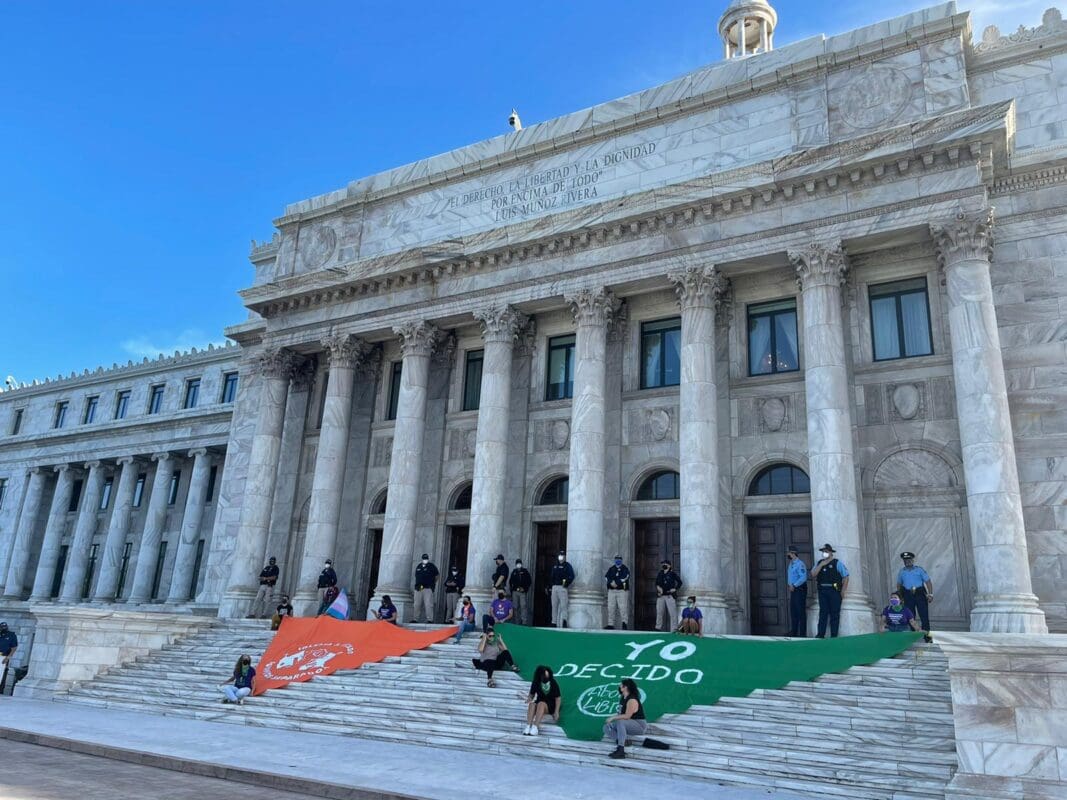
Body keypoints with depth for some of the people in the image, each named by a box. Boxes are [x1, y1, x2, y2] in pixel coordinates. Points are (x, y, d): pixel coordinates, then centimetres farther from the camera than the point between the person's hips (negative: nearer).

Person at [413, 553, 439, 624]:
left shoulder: (432, 566, 2)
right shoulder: (418, 566, 15)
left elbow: (437, 576, 7)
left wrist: (433, 583, 7)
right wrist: (417, 585, 14)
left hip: (428, 588, -5)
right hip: (418, 588, 5)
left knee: (428, 604, -11)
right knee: (417, 604, 8)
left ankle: (430, 619, -10)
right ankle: (415, 619, 16)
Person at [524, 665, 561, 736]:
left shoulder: (553, 684, -10)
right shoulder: (536, 683, -2)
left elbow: (558, 698, -9)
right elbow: (531, 695, 7)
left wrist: (556, 712, -17)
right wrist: (529, 699, -16)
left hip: (551, 706, -3)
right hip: (539, 702, 3)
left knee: (541, 704, -36)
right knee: (532, 704, -31)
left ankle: (535, 727, -43)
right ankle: (528, 726, -41)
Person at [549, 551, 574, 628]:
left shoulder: (567, 565, 2)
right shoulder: (555, 566, 19)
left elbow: (571, 576, -8)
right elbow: (551, 576, 22)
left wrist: (566, 584, -16)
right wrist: (549, 585, 13)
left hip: (562, 587, -6)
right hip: (554, 587, 6)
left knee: (563, 605, -13)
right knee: (554, 606, 6)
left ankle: (564, 621, -19)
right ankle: (554, 622, 9)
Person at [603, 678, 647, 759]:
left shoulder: (632, 700, -22)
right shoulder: (623, 698, 7)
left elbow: (627, 716, -28)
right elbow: (621, 713, 14)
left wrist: (613, 718, -20)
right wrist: (612, 717, -3)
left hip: (639, 725, -10)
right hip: (629, 724, 10)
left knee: (620, 722, -38)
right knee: (607, 727, -1)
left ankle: (621, 750, -38)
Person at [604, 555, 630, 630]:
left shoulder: (625, 569, 5)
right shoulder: (611, 568, 16)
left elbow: (625, 577, -11)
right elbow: (606, 576, 3)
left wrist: (616, 583, -15)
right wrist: (611, 582, -16)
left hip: (622, 591, -4)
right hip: (611, 590, 4)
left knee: (623, 607, -13)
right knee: (611, 607, 2)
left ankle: (624, 623, -13)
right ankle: (610, 624, 6)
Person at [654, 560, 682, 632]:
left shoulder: (672, 573, -2)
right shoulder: (660, 574, 13)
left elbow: (680, 582, -1)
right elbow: (657, 583, 22)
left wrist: (675, 589, -7)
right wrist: (658, 587, 4)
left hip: (670, 596, -5)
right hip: (661, 596, 5)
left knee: (672, 613, -5)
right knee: (659, 612, 7)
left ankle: (674, 628, -1)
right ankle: (658, 627, 16)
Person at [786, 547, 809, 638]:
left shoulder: (800, 564, -15)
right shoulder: (791, 564, 14)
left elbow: (803, 578, -23)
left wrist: (794, 585, -21)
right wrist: (789, 585, 7)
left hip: (800, 590, -9)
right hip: (793, 590, 9)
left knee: (801, 612, -4)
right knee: (793, 612, 12)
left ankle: (802, 634, 1)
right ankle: (793, 632, 19)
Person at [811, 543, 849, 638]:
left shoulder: (837, 563, 3)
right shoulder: (819, 563, 15)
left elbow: (845, 577, -2)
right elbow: (813, 574, 1)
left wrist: (843, 591, -8)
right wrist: (821, 564, -6)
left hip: (834, 590, -3)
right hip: (822, 591, 3)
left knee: (835, 613, 0)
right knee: (823, 612, 2)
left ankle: (834, 636, 3)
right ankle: (821, 634, 0)